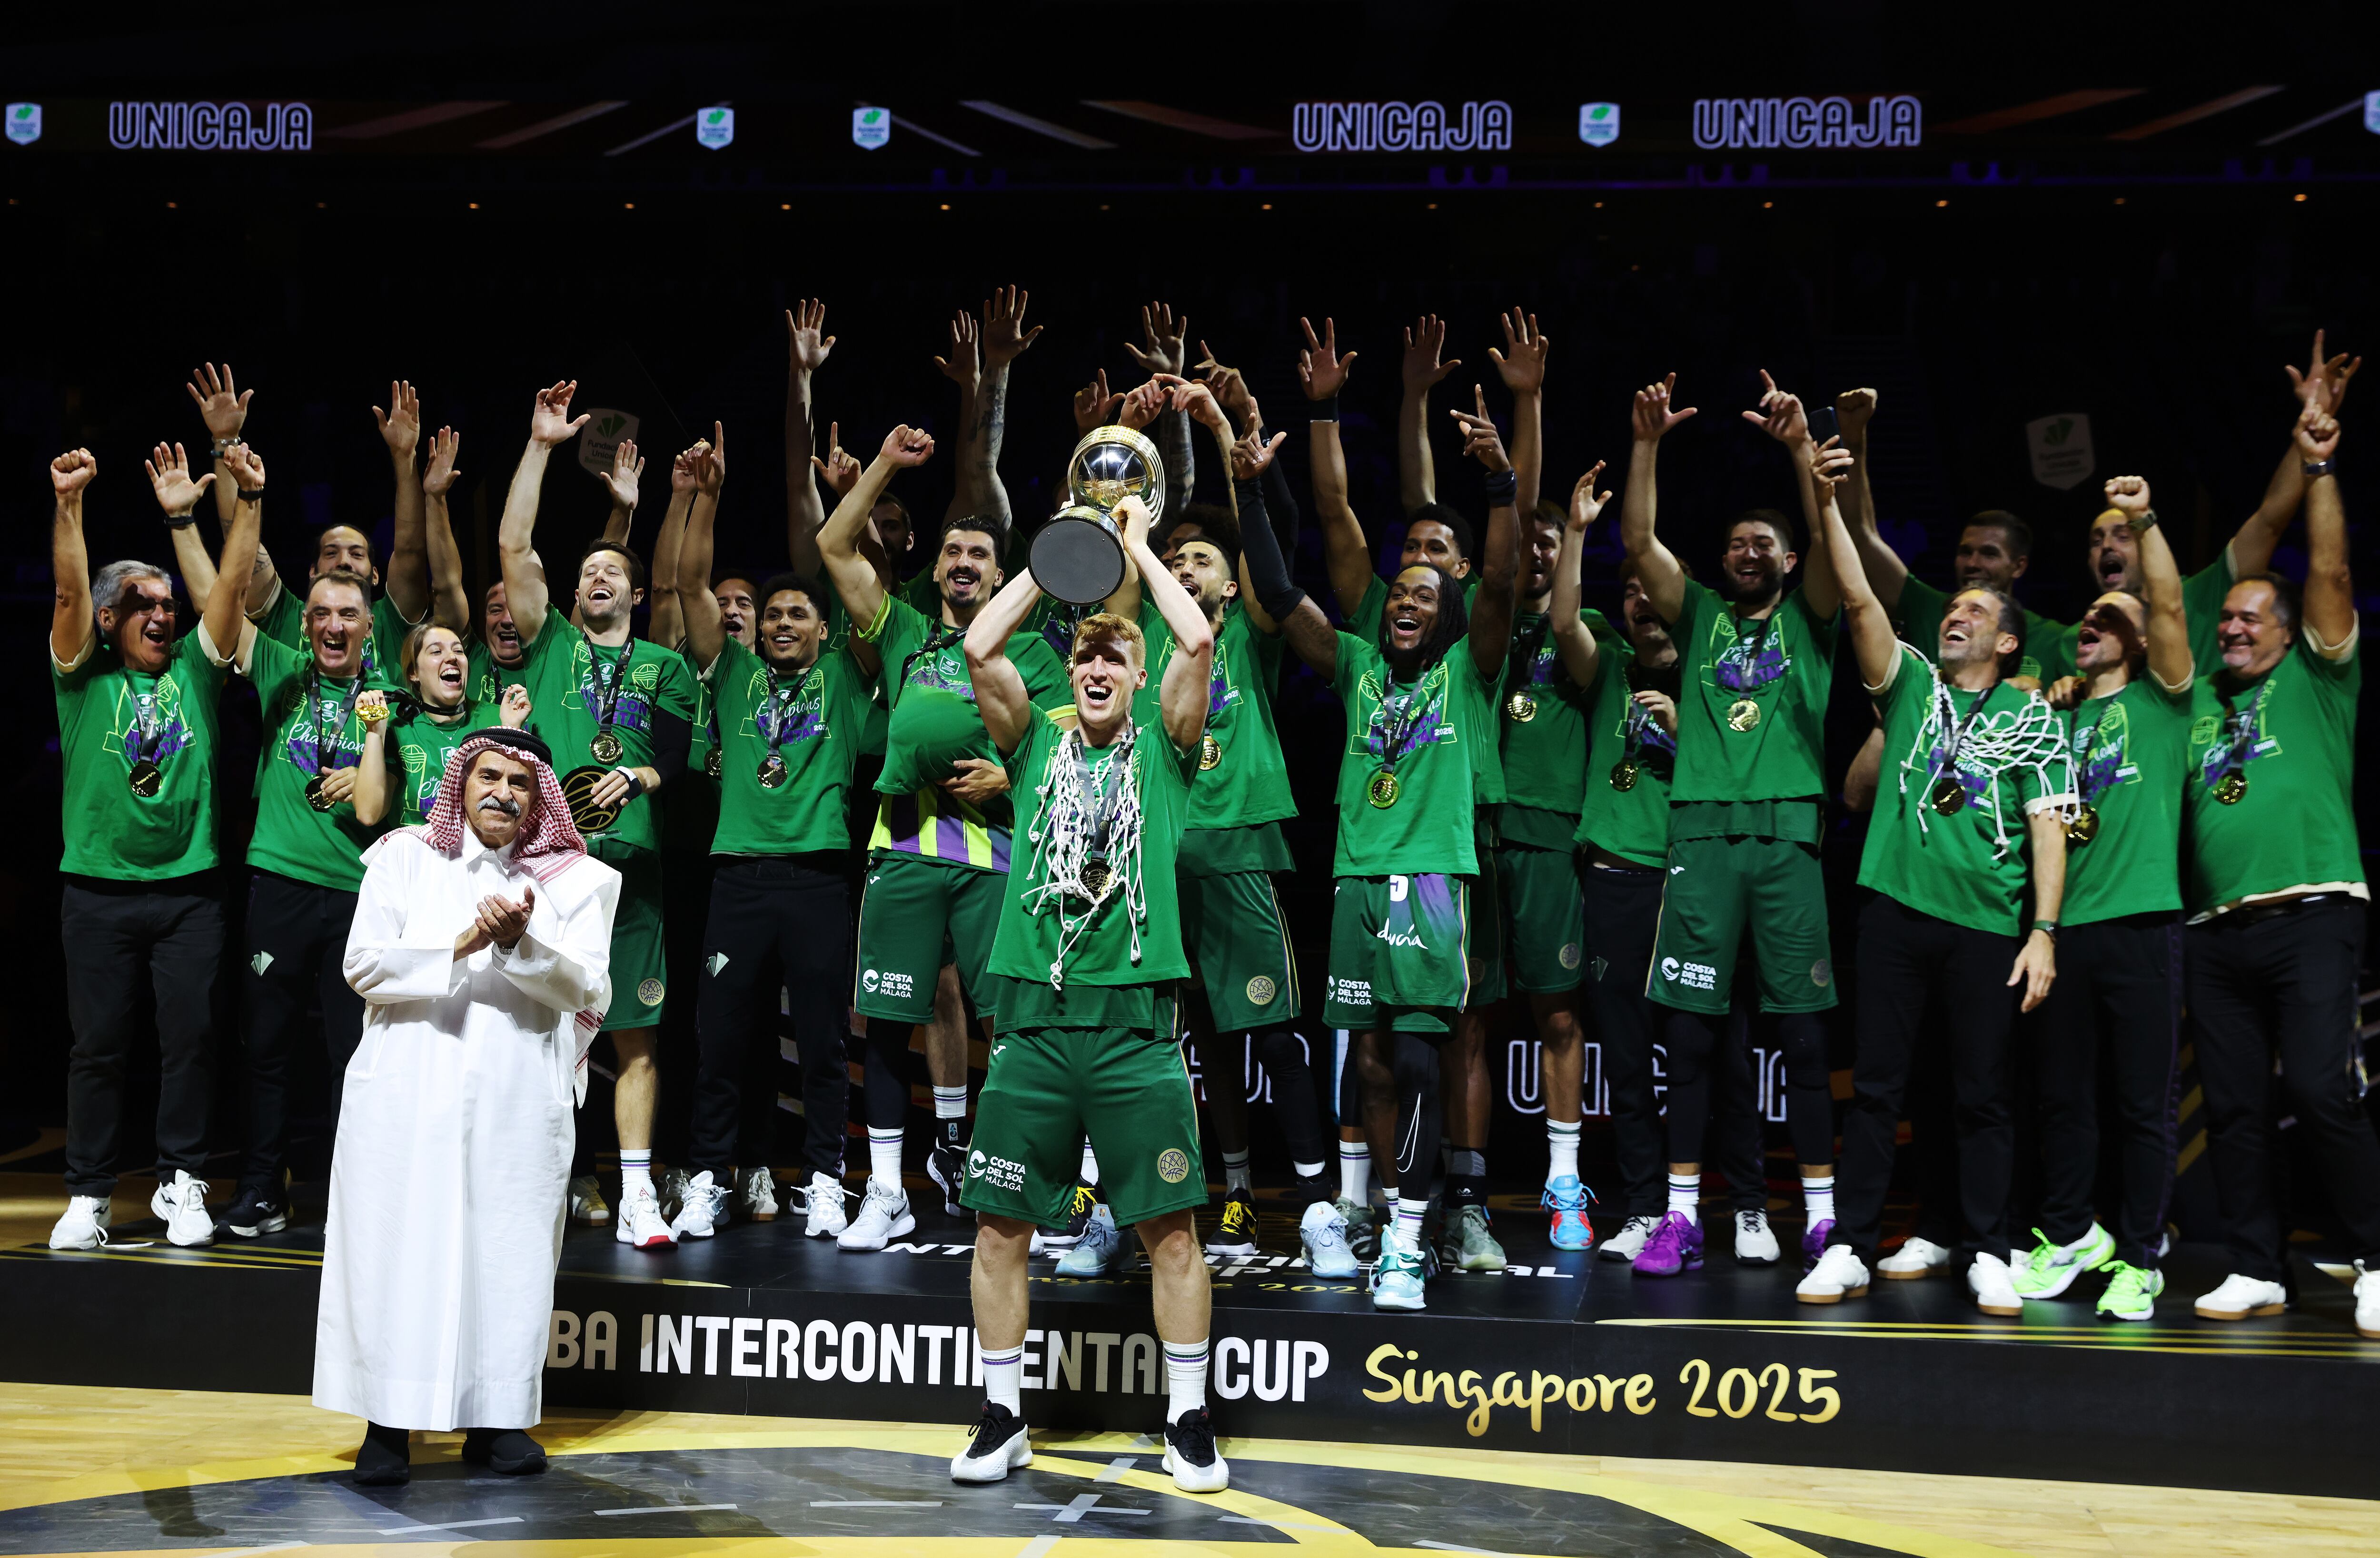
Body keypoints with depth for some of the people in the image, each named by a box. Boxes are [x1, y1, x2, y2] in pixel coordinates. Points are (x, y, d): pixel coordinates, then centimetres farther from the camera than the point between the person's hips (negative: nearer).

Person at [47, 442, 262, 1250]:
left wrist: (249, 500, -9)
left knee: (190, 1039, 1)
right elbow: (69, 589, -9)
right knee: (99, 1045, 3)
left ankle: (181, 1183, 12)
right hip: (98, 890, -1)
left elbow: (231, 584, 0)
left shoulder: (194, 673, 9)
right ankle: (89, 1194, 12)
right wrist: (68, 504, -21)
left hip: (189, 888, 1)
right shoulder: (84, 678, 5)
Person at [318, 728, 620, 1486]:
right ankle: (387, 1423, 4)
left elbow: (584, 987, -1)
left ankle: (496, 1420, 8)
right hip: (408, 1092, 0)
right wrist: (463, 947, -14)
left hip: (519, 1102, 1)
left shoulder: (571, 881, 10)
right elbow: (364, 964, -1)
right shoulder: (404, 859, 10)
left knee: (510, 1251, 0)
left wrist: (519, 942, -17)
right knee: (397, 1248, -3)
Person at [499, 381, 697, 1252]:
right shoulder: (549, 641, 15)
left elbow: (688, 755, 13)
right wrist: (541, 446, 3)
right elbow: (513, 545, 6)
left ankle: (637, 1198, 3)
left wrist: (640, 775, -8)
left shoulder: (666, 666, 18)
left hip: (629, 856, 1)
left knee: (635, 1035, 0)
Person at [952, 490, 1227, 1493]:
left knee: (1170, 1226, 1)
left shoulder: (1162, 751, 9)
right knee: (999, 1224, 4)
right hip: (1032, 1016, 2)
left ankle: (1188, 1420, 14)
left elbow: (1198, 641, -5)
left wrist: (1137, 546, 6)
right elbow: (980, 649, 0)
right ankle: (1003, 1418, 18)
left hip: (1134, 1022, -1)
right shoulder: (1037, 745, 13)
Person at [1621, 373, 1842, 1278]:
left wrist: (1800, 447, -15)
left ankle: (1822, 1214, 6)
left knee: (1803, 1032, 0)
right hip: (1701, 830, 1)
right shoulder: (1699, 616, 17)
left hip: (1788, 834, -1)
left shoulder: (1806, 618, 13)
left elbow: (1834, 541, -4)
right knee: (1690, 1027, 0)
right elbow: (1639, 542, 4)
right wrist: (1647, 444, -6)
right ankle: (1682, 1215, 5)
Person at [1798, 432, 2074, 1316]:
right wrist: (1821, 499, -11)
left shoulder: (2034, 718, 7)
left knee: (1984, 1095, 4)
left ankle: (1989, 1257, 13)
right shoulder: (1912, 684, 11)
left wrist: (2045, 931, -8)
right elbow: (1858, 597, -1)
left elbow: (2048, 828, 1)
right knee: (1875, 1086, 2)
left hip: (1988, 925, -1)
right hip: (1897, 909, 1)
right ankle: (1849, 1251, 6)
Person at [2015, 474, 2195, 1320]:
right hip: (2064, 924, 5)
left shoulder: (2159, 699, 5)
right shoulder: (2061, 713, 18)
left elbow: (2170, 606, -11)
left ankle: (2139, 1258, 7)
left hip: (2140, 921, -5)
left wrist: (2145, 523, -23)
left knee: (2144, 1104, 0)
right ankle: (2067, 1235, 22)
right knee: (2061, 1094, 10)